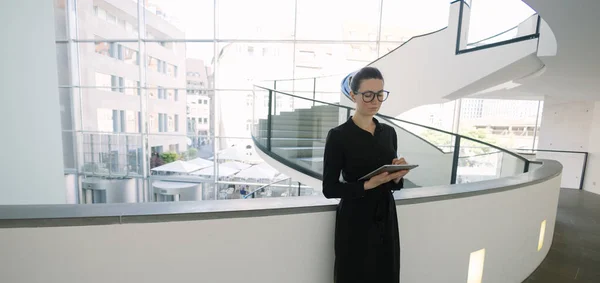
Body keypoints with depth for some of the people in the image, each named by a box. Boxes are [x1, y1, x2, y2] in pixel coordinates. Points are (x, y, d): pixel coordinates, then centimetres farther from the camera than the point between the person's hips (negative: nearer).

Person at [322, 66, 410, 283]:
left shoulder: (389, 132, 3)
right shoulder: (338, 136, -15)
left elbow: (394, 184, 10)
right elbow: (329, 188, -13)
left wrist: (397, 177, -11)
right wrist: (367, 185, -24)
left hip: (386, 219, 6)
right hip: (354, 222, -5)